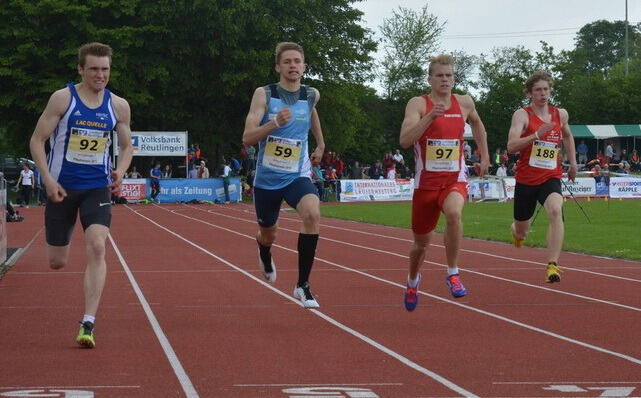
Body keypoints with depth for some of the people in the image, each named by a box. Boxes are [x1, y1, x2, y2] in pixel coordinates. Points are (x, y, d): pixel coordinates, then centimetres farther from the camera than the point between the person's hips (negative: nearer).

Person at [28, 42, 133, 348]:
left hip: (97, 188, 1)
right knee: (57, 262, 5)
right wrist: (48, 179, -16)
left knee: (96, 248, -20)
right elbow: (37, 140, -5)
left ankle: (88, 324, -19)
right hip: (62, 186, -1)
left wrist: (120, 171, -6)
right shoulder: (63, 99, -7)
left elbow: (127, 145, 14)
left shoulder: (118, 106, 2)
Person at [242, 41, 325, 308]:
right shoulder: (264, 95, -10)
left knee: (312, 214, -30)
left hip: (298, 176, 1)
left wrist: (320, 144, 31)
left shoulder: (312, 95, -1)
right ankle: (265, 255, 58)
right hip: (267, 178, 0)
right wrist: (275, 122, -32)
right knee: (268, 235, 17)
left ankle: (303, 284, -21)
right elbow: (247, 138, -17)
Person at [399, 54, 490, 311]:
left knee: (453, 212, -35)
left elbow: (477, 124, 27)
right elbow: (405, 140, -22)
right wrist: (430, 116, -30)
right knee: (422, 241, 13)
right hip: (426, 181, -1)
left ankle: (453, 274, -19)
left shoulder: (464, 103, 3)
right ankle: (412, 280, 45)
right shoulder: (418, 104, -7)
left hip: (455, 179, 1)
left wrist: (484, 156, 24)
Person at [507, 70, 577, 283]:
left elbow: (567, 136, 29)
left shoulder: (561, 114, 7)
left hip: (551, 178, 2)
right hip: (526, 179, -1)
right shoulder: (522, 115, -8)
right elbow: (511, 146, -21)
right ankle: (515, 229, 53)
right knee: (521, 233, 12)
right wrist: (537, 134, -32)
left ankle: (552, 265, -34)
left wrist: (573, 163, 22)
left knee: (556, 210, -31)